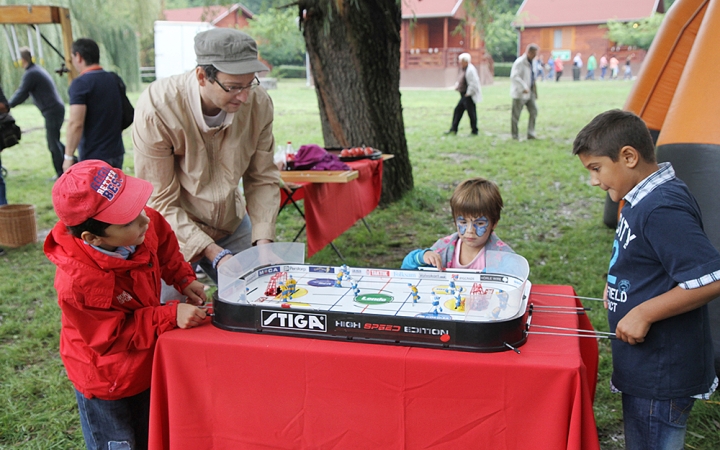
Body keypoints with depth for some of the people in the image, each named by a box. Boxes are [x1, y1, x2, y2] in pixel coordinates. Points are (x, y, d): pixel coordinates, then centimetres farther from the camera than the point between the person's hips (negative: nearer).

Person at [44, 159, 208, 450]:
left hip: (146, 366, 6)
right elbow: (113, 337, -26)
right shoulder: (77, 283, -38)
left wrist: (183, 277, -5)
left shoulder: (144, 225, -22)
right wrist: (171, 316, -33)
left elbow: (163, 241, 4)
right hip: (105, 383, -6)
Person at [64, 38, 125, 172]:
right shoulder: (114, 79, 8)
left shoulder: (80, 83, -14)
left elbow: (76, 124, -21)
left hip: (93, 157, -7)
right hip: (117, 153, 7)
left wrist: (68, 156, -16)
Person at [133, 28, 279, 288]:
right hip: (173, 232, -3)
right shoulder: (156, 109, -27)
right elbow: (160, 201, -22)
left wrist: (263, 240, -19)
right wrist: (214, 254, -27)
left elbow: (263, 178, -6)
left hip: (232, 226, 4)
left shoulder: (258, 103, -16)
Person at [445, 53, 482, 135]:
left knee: (471, 112, -2)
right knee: (458, 110, 12)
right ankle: (453, 129, 19)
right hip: (464, 95, 10)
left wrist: (468, 93, -19)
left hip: (469, 95, -10)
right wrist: (457, 85, 7)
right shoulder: (462, 69, 11)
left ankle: (474, 131, 9)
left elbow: (473, 83, -22)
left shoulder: (470, 70, -18)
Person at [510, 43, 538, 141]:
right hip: (520, 93, -9)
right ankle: (514, 136, 10)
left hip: (529, 92, 9)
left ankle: (531, 134, 11)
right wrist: (524, 87, -27)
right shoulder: (519, 62, -15)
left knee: (534, 111, 4)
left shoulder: (530, 62, 14)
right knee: (516, 115, 1)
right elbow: (514, 76, -24)